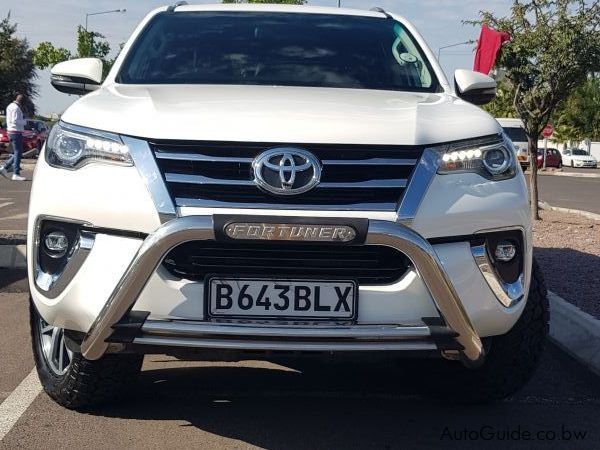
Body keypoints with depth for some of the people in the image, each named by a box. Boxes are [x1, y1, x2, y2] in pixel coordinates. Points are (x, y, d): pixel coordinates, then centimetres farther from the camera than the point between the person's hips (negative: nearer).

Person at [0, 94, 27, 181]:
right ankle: (16, 174, -7)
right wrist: (24, 122, -9)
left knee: (16, 153, 16)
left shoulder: (10, 106, 16)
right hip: (16, 132, -10)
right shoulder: (16, 108, -15)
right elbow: (15, 121, -23)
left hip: (10, 131, 10)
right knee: (17, 153, -6)